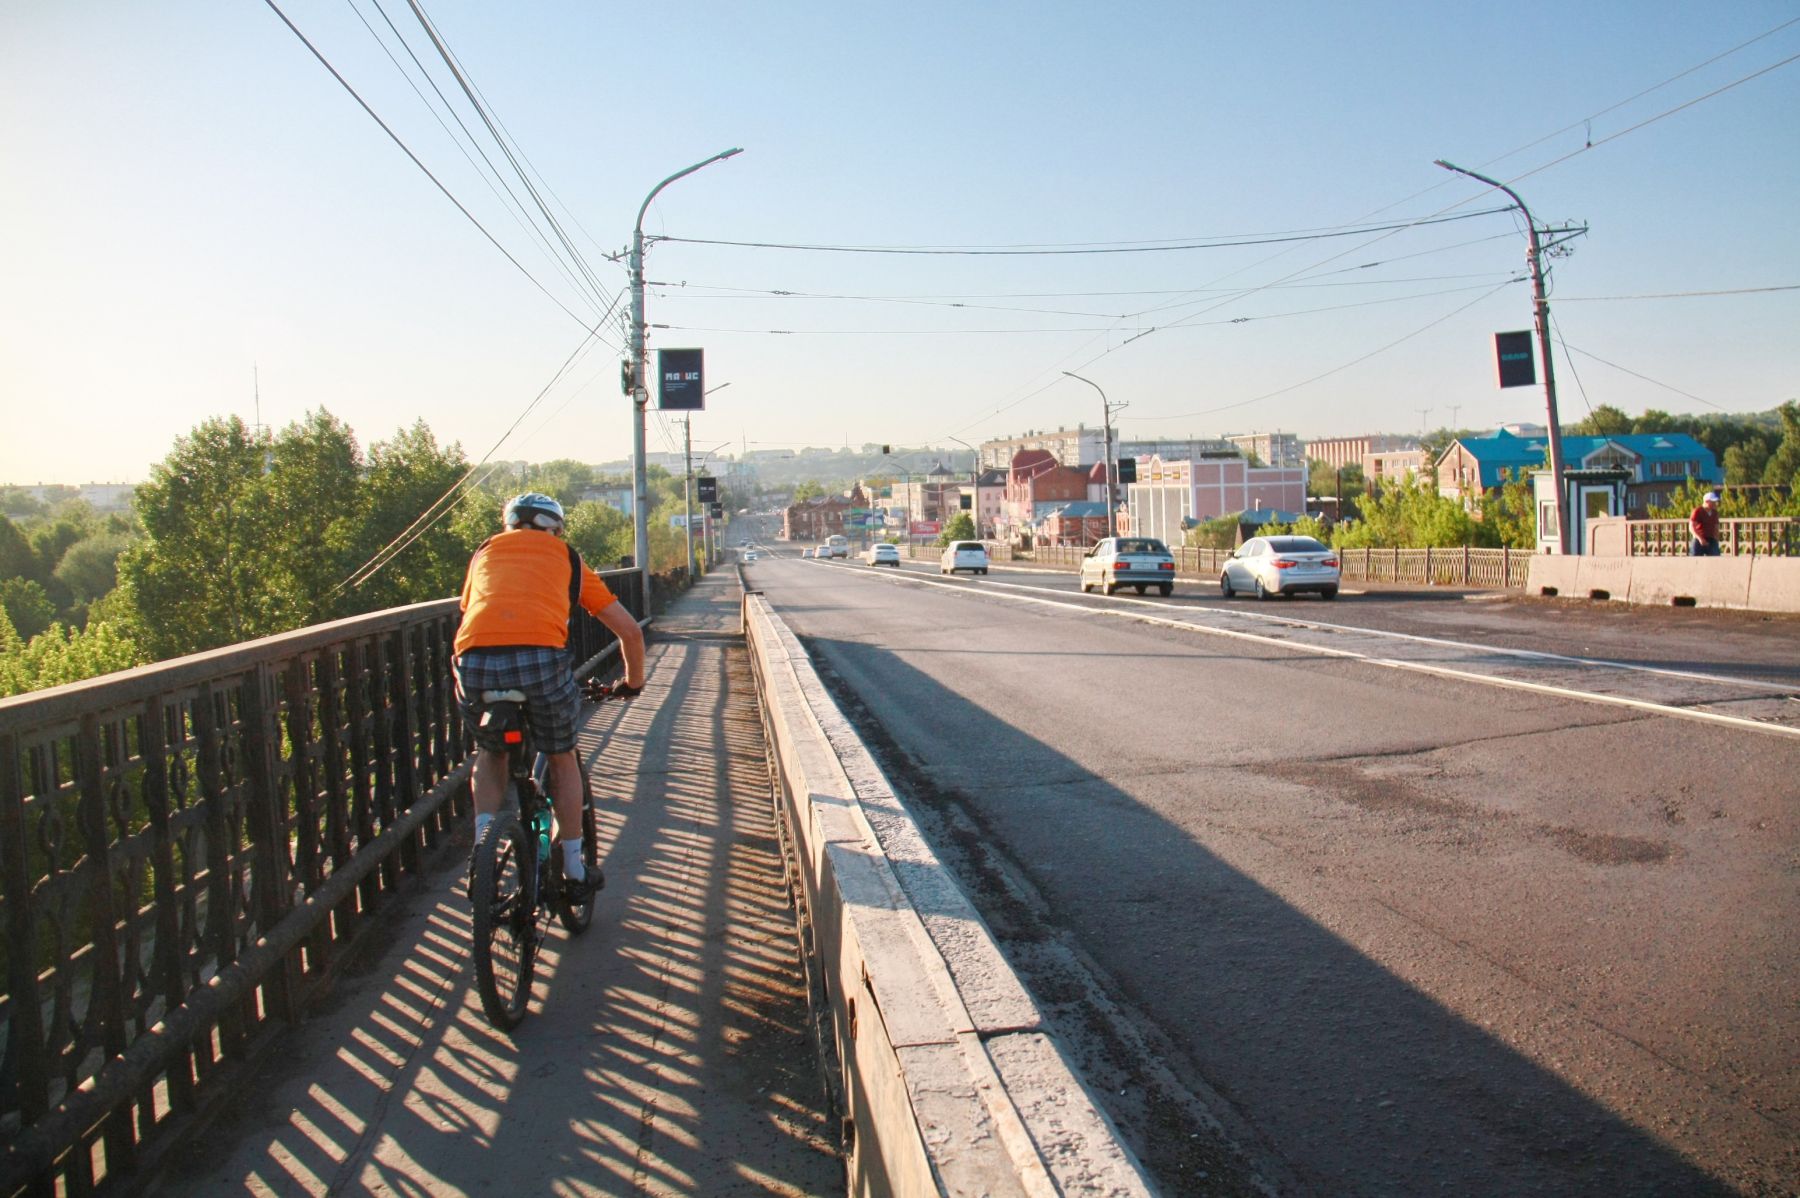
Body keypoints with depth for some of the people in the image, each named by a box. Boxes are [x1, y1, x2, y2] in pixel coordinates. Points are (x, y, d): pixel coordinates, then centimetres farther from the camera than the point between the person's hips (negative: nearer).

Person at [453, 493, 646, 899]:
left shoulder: (486, 551, 32)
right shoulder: (566, 557, 27)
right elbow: (629, 630, 25)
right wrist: (634, 680, 42)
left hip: (475, 662, 2)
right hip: (541, 659, -1)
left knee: (490, 752, 32)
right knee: (562, 759, 24)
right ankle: (574, 873, 30)